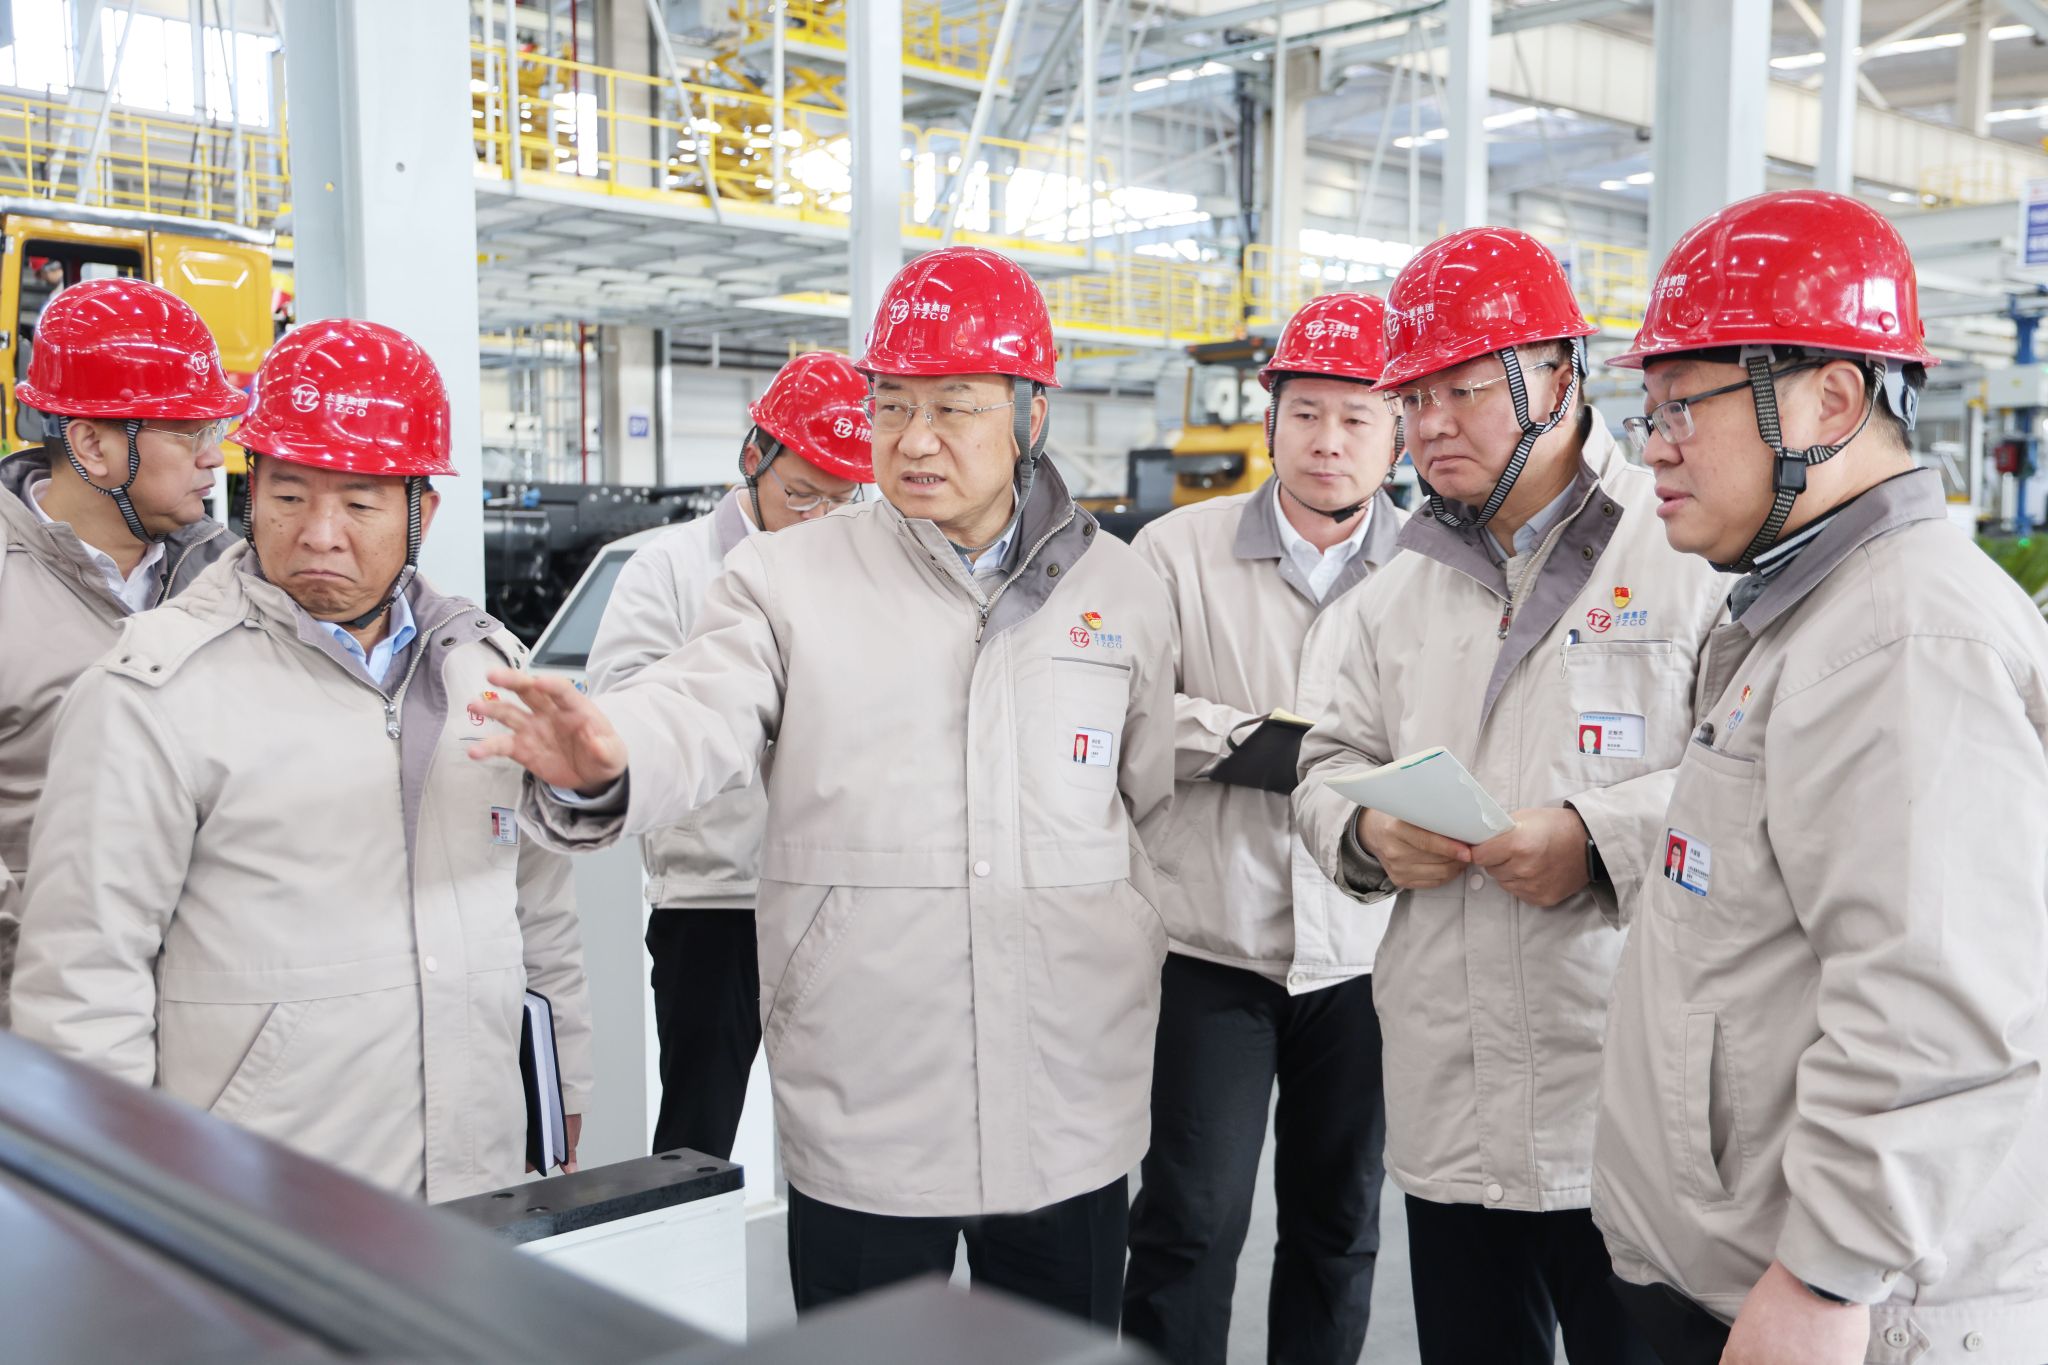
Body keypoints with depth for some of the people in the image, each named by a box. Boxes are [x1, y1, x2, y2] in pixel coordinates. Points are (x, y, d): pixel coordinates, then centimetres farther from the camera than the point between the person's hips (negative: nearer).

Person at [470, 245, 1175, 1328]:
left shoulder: (1122, 590, 7)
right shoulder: (789, 580, 0)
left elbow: (1158, 812, 13)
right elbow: (696, 717, -16)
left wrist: (1136, 968, 8)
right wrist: (600, 770, -38)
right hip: (861, 1112, -2)